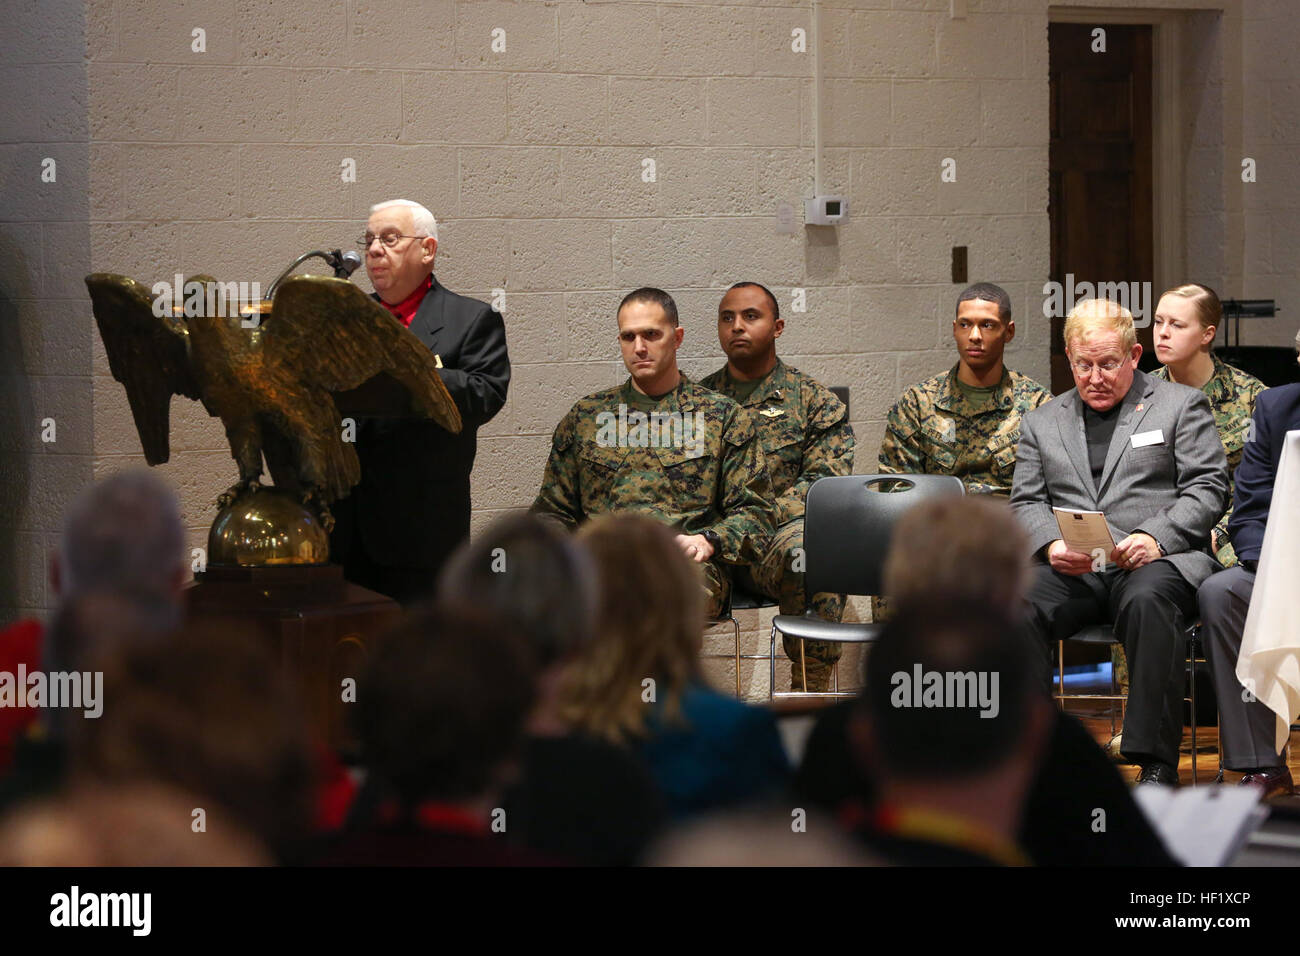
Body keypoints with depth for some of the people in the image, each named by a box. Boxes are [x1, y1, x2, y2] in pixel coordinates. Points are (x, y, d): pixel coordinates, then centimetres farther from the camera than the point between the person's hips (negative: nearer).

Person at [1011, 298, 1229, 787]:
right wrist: (1051, 545, -8)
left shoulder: (1181, 405, 13)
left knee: (1147, 602, -38)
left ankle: (1156, 763, -35)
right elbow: (1026, 502, 15)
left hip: (1155, 562, -3)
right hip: (1070, 570, 3)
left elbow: (1208, 489, 3)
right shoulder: (1041, 421, 23)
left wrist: (1155, 537, -14)